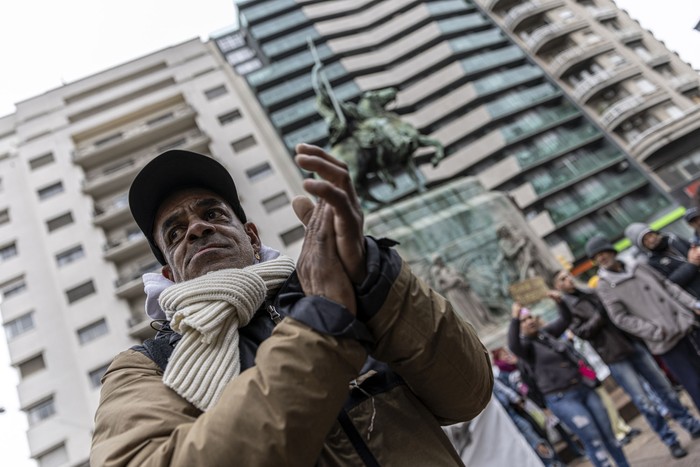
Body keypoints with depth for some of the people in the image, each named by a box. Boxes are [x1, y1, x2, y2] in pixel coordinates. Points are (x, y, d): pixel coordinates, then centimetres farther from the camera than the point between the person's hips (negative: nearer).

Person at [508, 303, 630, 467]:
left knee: (608, 433, 13)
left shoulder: (547, 332, 10)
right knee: (594, 440, -7)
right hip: (561, 400, -7)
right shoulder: (526, 345, -9)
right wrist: (515, 319, -39)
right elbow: (513, 346, -33)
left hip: (583, 389, 7)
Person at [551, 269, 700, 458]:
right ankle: (671, 441, 15)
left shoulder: (592, 293, 11)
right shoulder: (566, 308, -5)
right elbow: (582, 332, -16)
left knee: (664, 388, 13)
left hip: (631, 344, 5)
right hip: (614, 358, -5)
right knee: (644, 403, -3)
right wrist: (600, 315, -19)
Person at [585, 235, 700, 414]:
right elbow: (621, 318, -12)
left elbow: (668, 286, 12)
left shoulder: (639, 266, 7)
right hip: (666, 341, -5)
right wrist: (656, 332, -18)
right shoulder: (604, 286, -9)